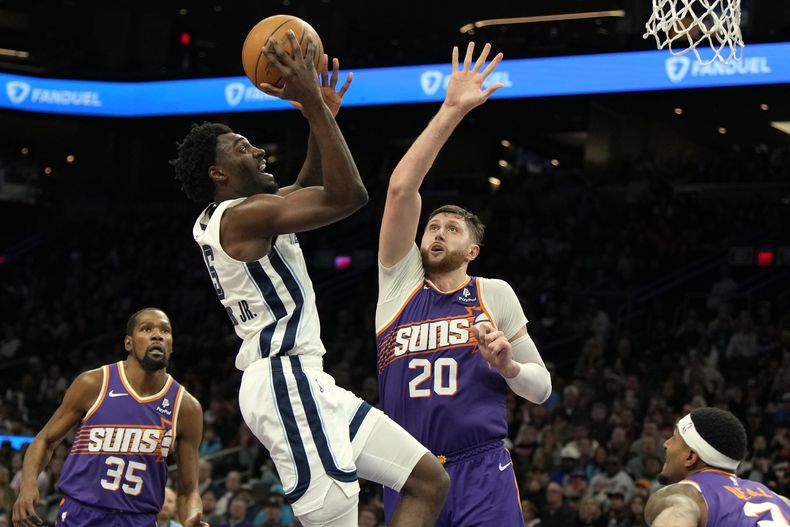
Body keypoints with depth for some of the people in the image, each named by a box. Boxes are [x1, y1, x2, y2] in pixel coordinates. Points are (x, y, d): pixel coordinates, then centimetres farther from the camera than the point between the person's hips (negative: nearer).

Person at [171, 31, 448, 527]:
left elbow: (310, 189, 33)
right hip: (285, 380, -11)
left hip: (302, 380, 11)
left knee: (430, 480, 7)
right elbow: (348, 195, -21)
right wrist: (313, 105, -16)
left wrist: (321, 116, 18)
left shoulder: (219, 219, 19)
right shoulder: (243, 215, -12)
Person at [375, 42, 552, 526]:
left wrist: (507, 365, -9)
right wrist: (450, 113, -9)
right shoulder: (400, 280, 9)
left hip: (481, 472, -1)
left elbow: (541, 388, 13)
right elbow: (401, 190, -4)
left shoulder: (495, 294, 9)